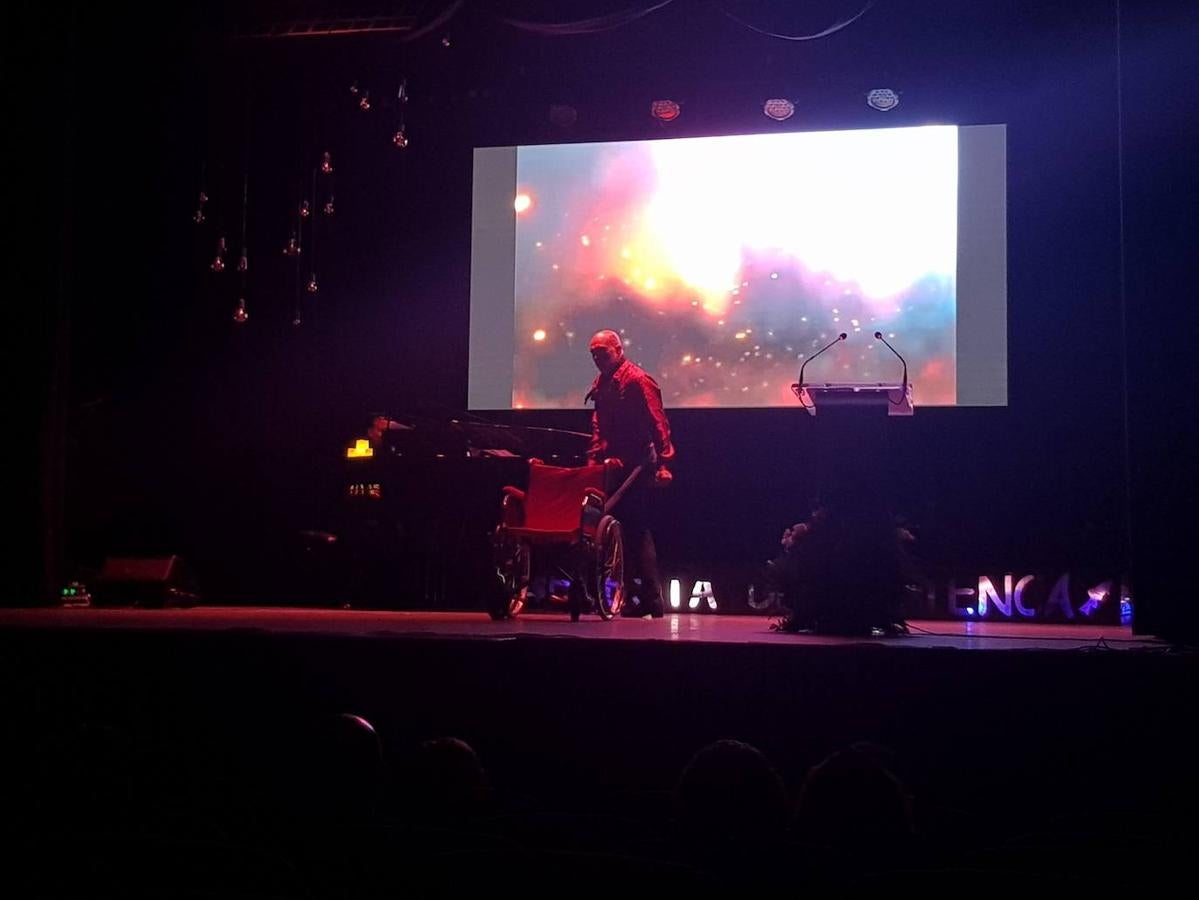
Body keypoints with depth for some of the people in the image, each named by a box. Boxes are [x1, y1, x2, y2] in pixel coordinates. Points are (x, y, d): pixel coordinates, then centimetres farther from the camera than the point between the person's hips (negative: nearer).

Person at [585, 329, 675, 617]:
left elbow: (658, 423, -16)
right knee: (624, 529, 9)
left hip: (637, 467, -8)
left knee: (637, 531, -6)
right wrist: (593, 458, 16)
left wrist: (663, 464, -22)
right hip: (612, 465, 8)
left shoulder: (637, 380, -11)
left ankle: (651, 601, 0)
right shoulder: (601, 384, 15)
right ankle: (633, 595, 16)